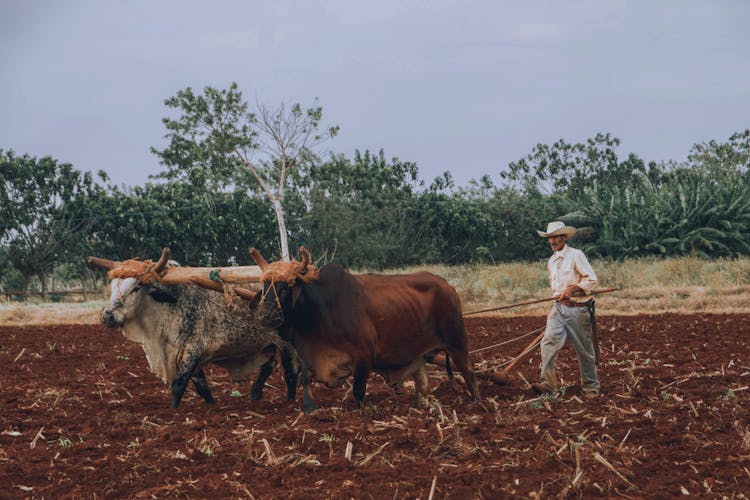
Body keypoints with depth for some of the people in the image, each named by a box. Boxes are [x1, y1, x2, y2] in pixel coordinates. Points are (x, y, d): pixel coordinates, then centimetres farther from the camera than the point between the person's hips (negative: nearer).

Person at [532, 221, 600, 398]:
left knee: (584, 350, 3)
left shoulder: (575, 255, -8)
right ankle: (548, 382, -19)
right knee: (549, 342, -16)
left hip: (577, 309, -5)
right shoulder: (551, 261, 14)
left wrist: (573, 288, -21)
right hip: (558, 308, 5)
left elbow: (591, 279, -12)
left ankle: (591, 387, 17)